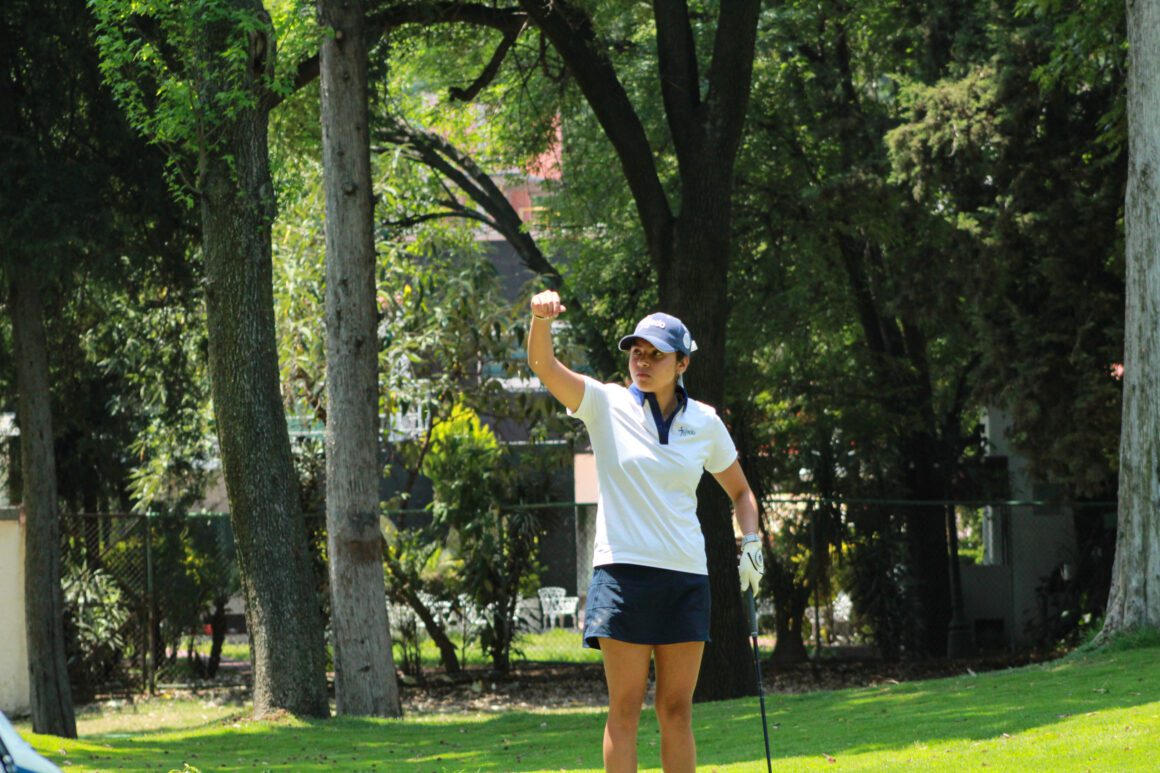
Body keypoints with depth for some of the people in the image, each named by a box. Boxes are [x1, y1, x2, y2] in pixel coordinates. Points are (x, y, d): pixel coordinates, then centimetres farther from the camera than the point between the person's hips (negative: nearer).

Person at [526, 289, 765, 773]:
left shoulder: (704, 421, 9)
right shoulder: (607, 404, 1)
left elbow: (739, 491, 23)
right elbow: (544, 366, -14)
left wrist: (750, 541, 6)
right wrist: (542, 320, -33)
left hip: (687, 574, 3)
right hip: (625, 570, -3)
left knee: (677, 709, 4)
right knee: (625, 707, -6)